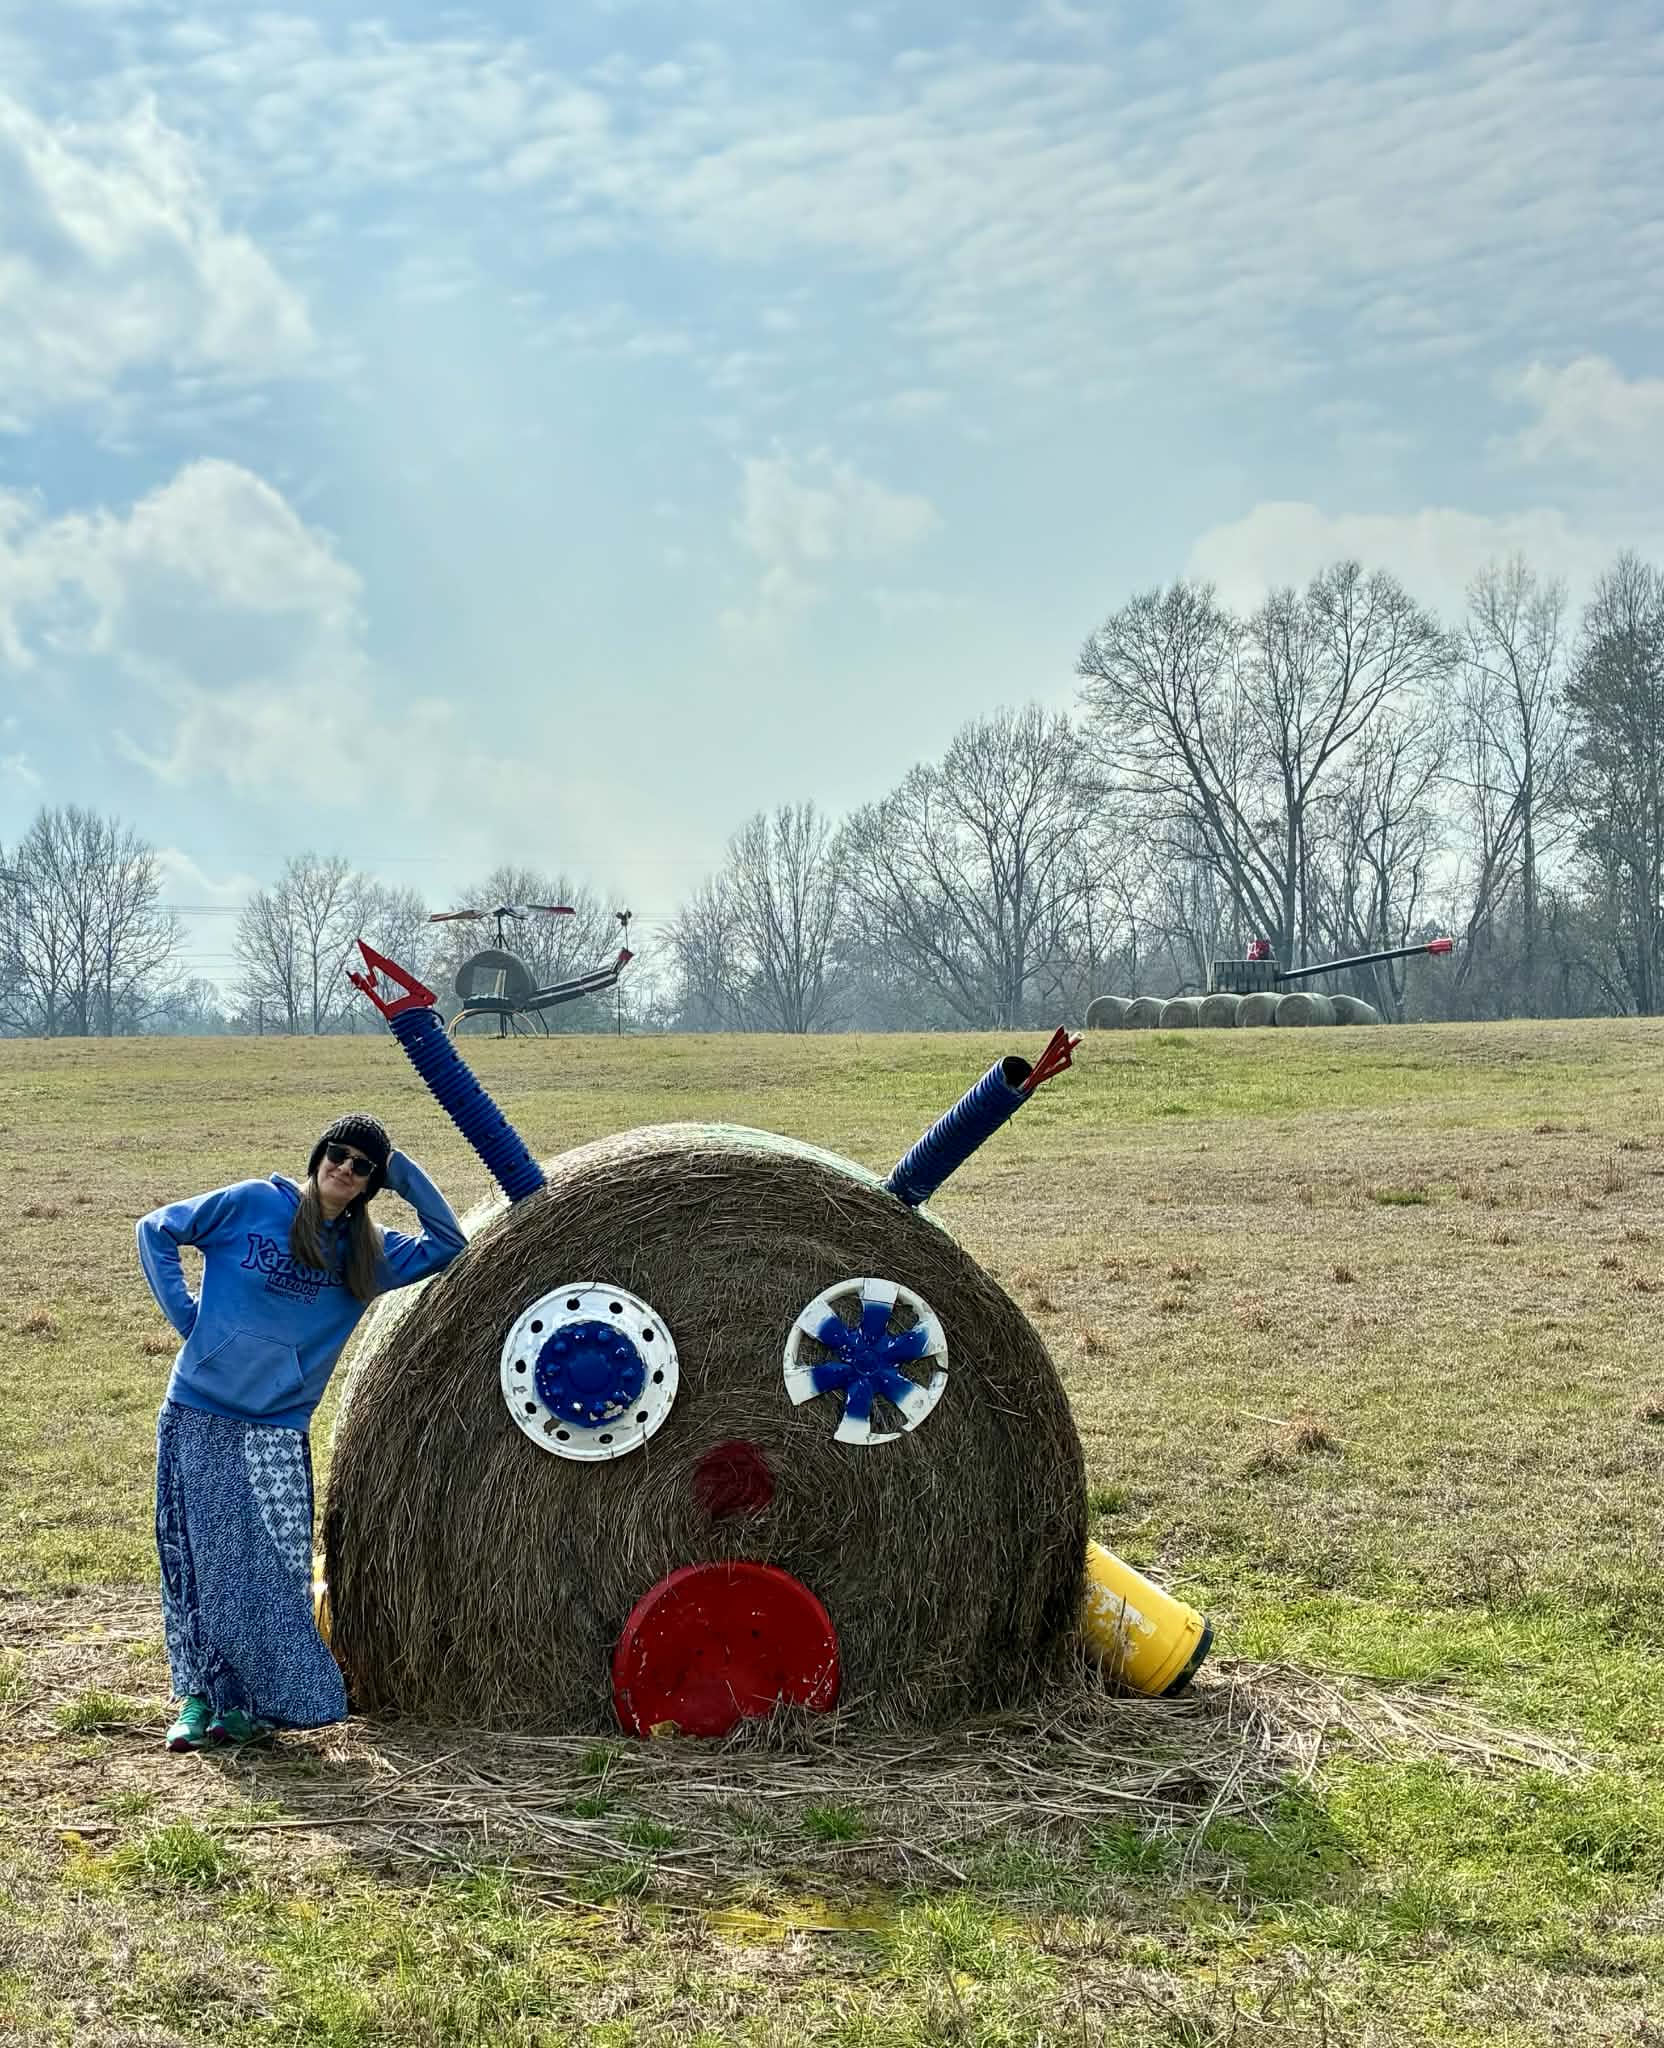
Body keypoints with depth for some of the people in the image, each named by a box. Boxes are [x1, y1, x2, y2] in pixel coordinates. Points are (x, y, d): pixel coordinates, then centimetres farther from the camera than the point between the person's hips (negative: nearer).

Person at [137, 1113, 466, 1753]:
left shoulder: (367, 1253, 8)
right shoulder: (253, 1203, -2)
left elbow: (447, 1244, 8)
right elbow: (157, 1231, 6)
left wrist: (404, 1172, 0)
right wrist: (186, 1313, -3)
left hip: (279, 1429, 2)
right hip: (197, 1414, -2)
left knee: (272, 1570, -4)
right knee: (196, 1557, 3)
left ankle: (248, 1700, 9)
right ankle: (200, 1695, 15)